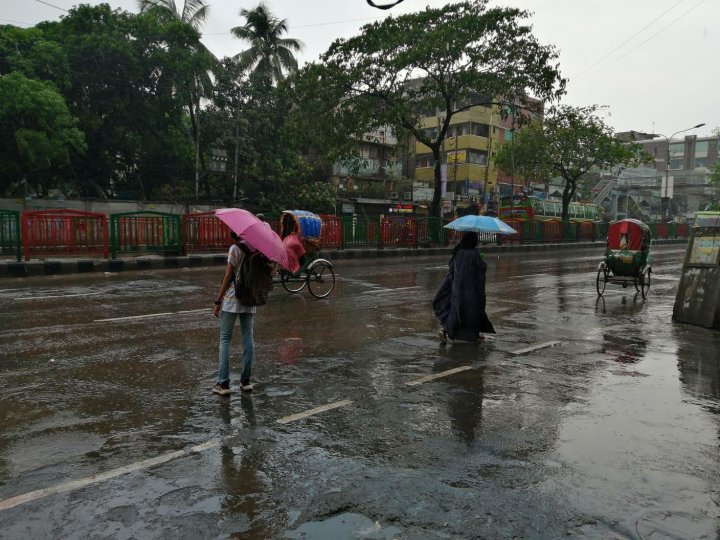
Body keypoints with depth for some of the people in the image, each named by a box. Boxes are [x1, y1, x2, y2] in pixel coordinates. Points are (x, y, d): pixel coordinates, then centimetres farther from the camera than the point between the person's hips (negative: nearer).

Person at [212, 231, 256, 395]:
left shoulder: (235, 248, -10)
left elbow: (228, 276, -13)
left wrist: (218, 301, -9)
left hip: (232, 298, -5)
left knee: (225, 339, 2)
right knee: (248, 337, 10)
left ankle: (223, 383, 0)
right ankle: (246, 381, 14)